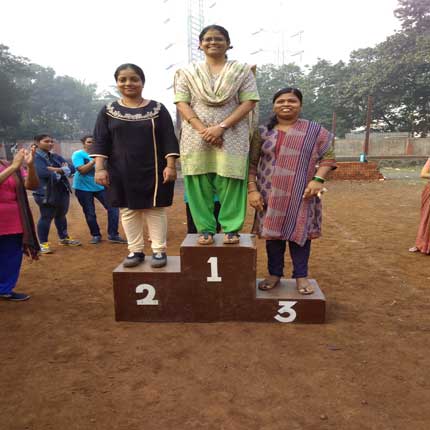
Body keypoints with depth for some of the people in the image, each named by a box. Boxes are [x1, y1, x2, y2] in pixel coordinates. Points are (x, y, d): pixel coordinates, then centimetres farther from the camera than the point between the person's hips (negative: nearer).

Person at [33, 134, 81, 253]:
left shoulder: (56, 157, 15)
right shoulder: (34, 158, -5)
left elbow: (72, 168, 3)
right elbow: (44, 172, -22)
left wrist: (57, 170, -15)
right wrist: (63, 171, -9)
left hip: (63, 191, 6)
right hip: (46, 193, -6)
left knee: (61, 215, 16)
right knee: (46, 217, -1)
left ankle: (63, 238, 31)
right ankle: (43, 243, 12)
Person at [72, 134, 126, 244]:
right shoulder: (78, 154, -5)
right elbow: (82, 170, -19)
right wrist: (94, 160, -22)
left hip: (100, 186, 3)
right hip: (83, 188, -3)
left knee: (113, 208, -7)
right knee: (90, 213, 5)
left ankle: (113, 235, 1)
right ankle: (96, 235, 22)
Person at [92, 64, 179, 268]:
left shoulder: (157, 109, 2)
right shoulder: (108, 111, 6)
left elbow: (169, 140, -1)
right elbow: (100, 142, 4)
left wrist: (170, 165, -10)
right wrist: (100, 168, -6)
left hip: (153, 171, -2)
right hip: (122, 173, 2)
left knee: (155, 210, 3)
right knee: (128, 211, 6)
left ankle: (159, 250, 12)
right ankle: (135, 250, 18)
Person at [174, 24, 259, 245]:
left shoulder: (242, 70, 9)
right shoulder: (188, 73, 12)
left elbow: (249, 102, -2)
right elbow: (182, 103, 2)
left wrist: (221, 127, -14)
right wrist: (202, 129, -14)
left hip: (232, 136, -1)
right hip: (196, 136, 2)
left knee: (230, 182, -3)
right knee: (199, 184, -1)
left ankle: (231, 228, 7)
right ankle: (205, 229, 8)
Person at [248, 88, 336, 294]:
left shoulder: (315, 131, 3)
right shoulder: (263, 132, 4)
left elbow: (328, 156, 4)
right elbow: (251, 163, 3)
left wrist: (318, 179, -12)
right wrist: (252, 190, -7)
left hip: (301, 195, -1)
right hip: (270, 194, 1)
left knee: (299, 231, 3)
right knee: (272, 232, 7)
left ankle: (301, 276, 17)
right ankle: (274, 274, 21)